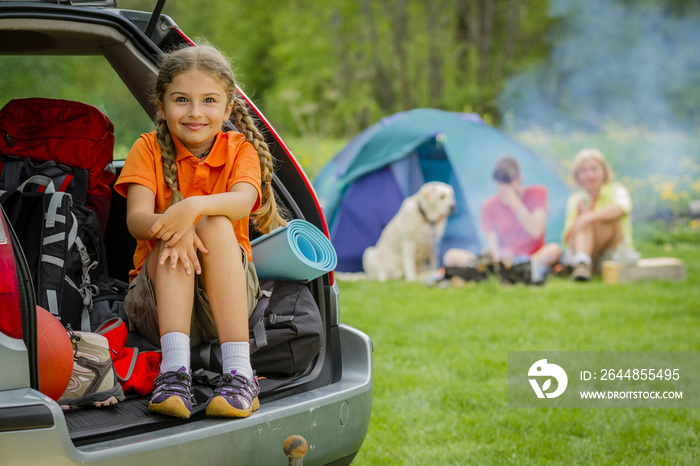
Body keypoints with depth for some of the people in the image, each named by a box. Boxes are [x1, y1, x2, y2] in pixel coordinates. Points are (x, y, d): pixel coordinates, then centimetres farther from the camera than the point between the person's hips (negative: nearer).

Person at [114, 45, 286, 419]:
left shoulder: (239, 150, 1)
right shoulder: (149, 148, 2)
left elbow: (242, 202, -22)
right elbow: (136, 218, -14)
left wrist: (193, 207, -44)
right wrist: (168, 227, -38)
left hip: (225, 300, 0)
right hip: (159, 292, 0)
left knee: (215, 225, -29)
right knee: (174, 244, -30)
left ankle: (238, 373, -41)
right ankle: (174, 370, -45)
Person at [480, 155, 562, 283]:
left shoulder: (537, 193, 5)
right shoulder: (490, 206, 7)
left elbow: (536, 232, -9)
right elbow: (492, 241, -3)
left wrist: (515, 203, -13)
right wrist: (498, 256, -26)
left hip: (536, 257, 0)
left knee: (554, 249, -36)